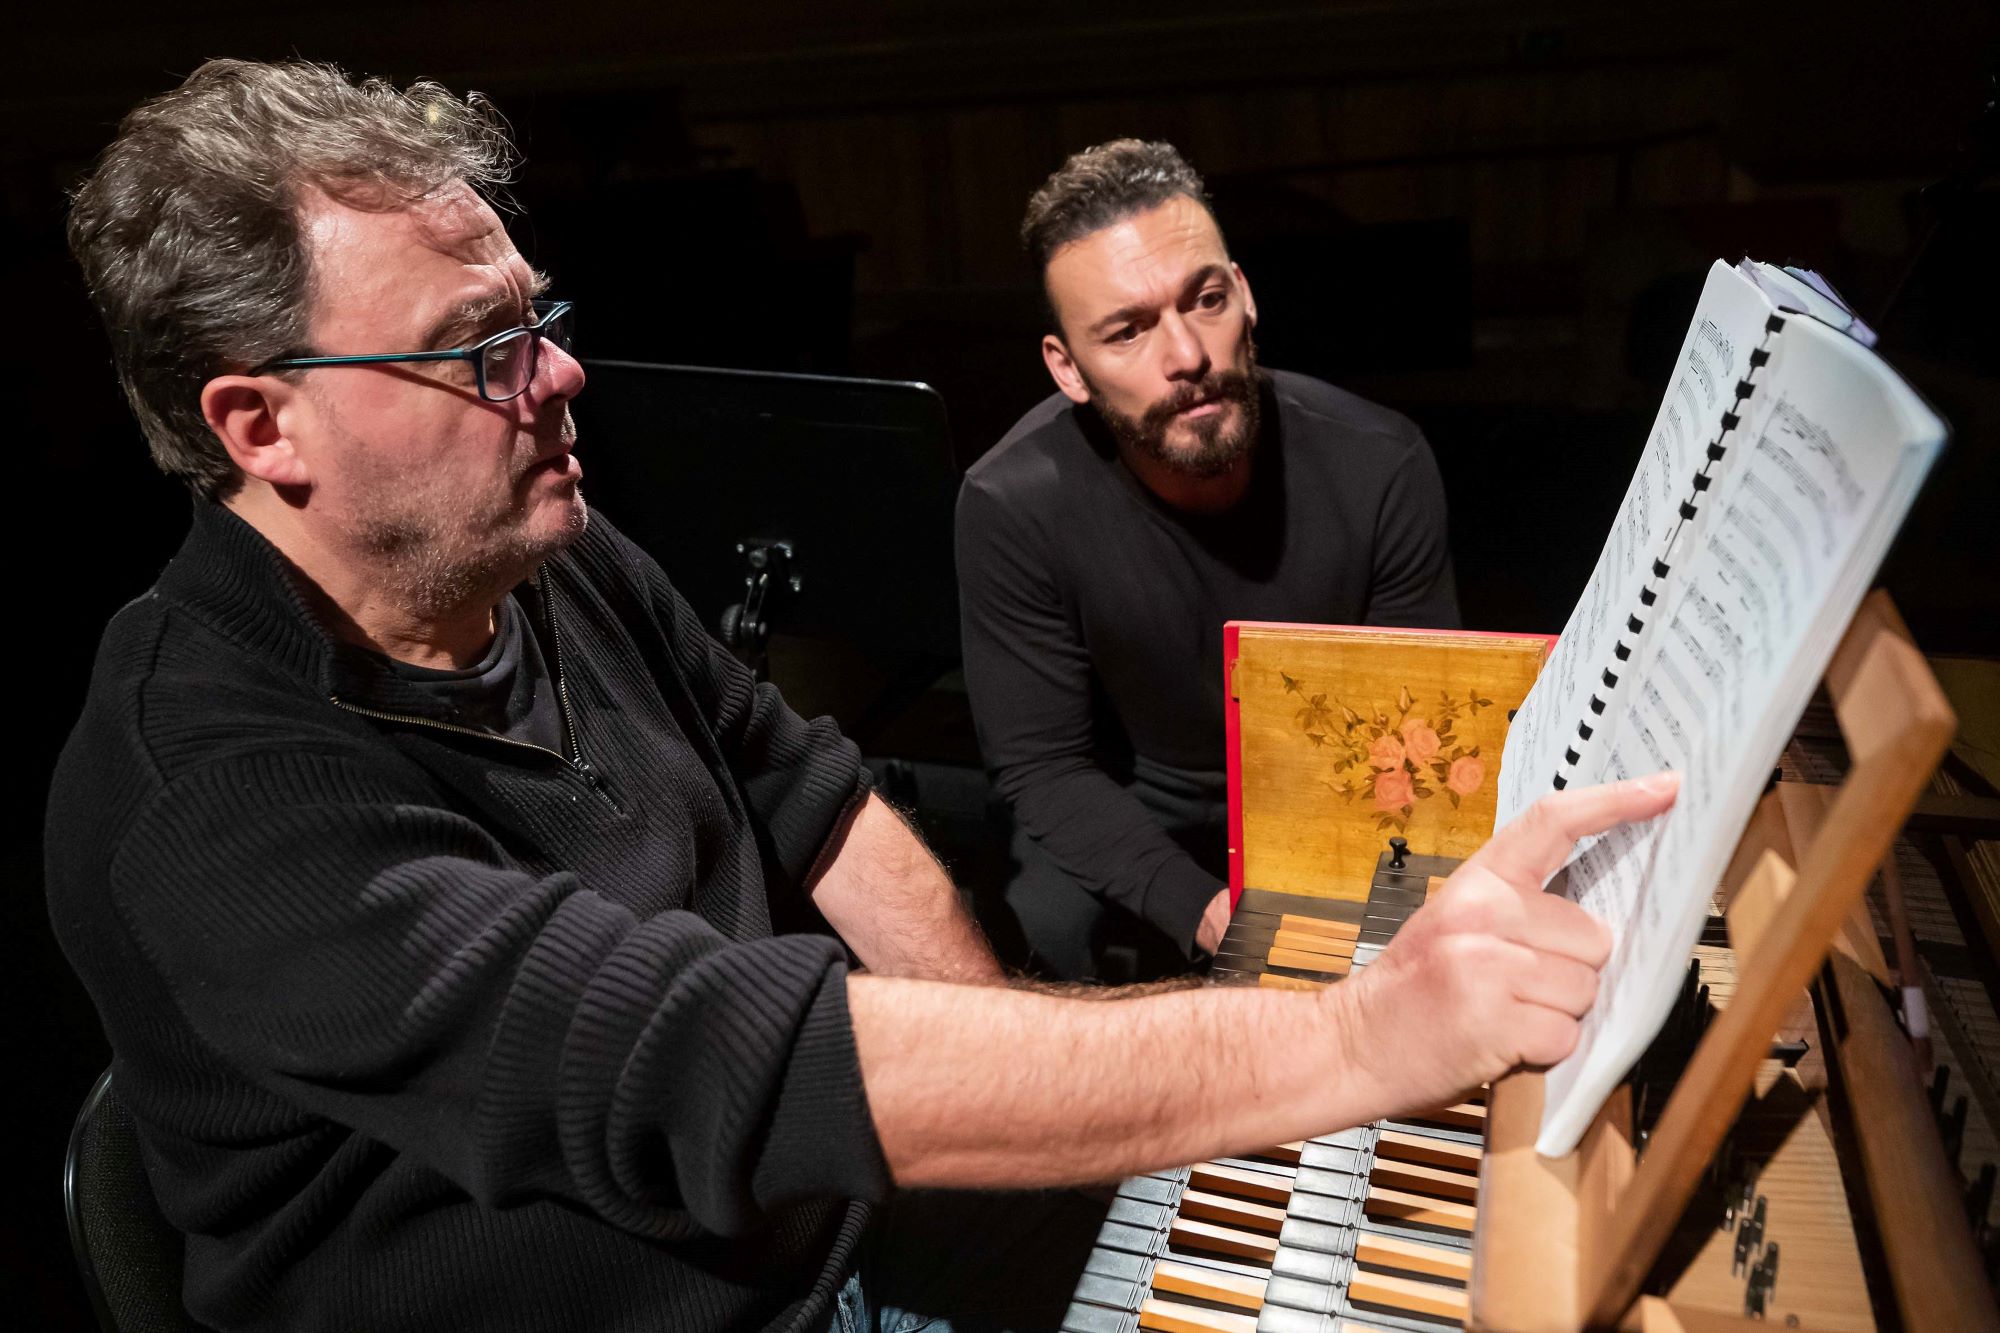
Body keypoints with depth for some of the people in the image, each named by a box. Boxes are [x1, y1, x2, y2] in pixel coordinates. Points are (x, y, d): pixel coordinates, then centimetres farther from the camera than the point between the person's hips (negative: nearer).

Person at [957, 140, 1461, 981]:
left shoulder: (1380, 466, -21)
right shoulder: (1011, 507, -26)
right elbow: (1042, 763, -18)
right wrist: (1204, 909, -31)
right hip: (1133, 808, -1)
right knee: (1056, 927, -27)